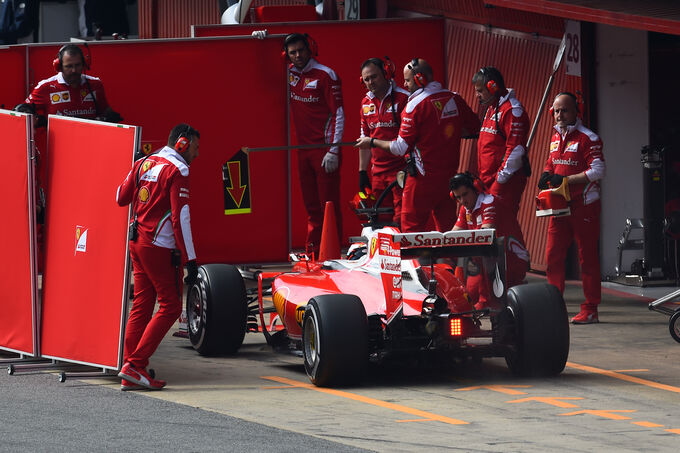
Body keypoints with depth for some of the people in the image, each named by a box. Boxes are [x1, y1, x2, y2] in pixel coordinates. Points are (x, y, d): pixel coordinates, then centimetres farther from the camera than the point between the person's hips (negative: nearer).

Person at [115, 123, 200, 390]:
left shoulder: (144, 163, 11)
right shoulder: (177, 171, -12)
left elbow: (121, 198, 18)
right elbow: (181, 218, -17)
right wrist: (190, 260, -16)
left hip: (137, 240, 8)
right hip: (160, 247, -8)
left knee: (142, 305, 10)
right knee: (170, 307, -2)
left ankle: (130, 376, 7)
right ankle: (135, 365, -8)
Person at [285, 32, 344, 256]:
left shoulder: (325, 75, -8)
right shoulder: (289, 74, 10)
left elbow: (338, 114, -10)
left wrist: (333, 151, -16)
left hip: (324, 148, -6)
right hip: (303, 147, 6)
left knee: (329, 204, -5)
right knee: (311, 204, 11)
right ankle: (312, 252, 16)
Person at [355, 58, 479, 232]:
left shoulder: (415, 105, -14)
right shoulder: (455, 99, 3)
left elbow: (401, 148, -11)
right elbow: (475, 127, 17)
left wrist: (372, 142, 2)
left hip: (423, 178, -6)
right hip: (449, 175, 6)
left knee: (411, 230, 2)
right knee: (447, 227, 10)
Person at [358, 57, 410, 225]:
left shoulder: (403, 98, -10)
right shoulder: (366, 103, 12)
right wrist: (362, 172, 18)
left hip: (401, 169, -7)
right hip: (378, 171, 7)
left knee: (401, 222, -12)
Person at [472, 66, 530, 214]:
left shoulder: (512, 111, -13)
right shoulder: (491, 109, 20)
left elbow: (516, 149, -19)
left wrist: (501, 177, -18)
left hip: (506, 180, -10)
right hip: (488, 180, 10)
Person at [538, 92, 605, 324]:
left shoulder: (588, 138, -9)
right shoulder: (555, 137, 14)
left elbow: (598, 170, -16)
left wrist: (566, 180, -18)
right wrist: (547, 174, 5)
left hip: (584, 206, -7)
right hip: (560, 206, 7)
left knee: (588, 258, -2)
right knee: (553, 255, 3)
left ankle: (590, 310, 0)